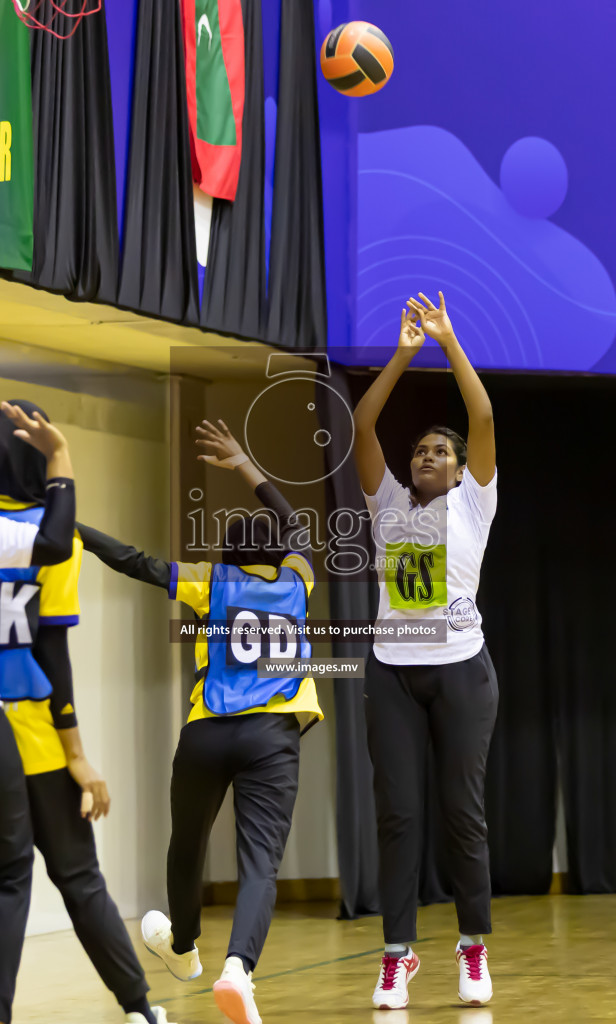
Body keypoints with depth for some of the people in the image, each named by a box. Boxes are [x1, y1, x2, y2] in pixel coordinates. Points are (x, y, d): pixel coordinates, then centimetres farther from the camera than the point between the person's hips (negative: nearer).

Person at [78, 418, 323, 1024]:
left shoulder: (211, 583, 6)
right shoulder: (295, 579, 13)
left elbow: (134, 564, 4)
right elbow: (292, 526, 32)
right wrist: (245, 468, 39)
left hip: (207, 734, 0)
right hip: (272, 736, 0)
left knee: (187, 848, 25)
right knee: (260, 861, -9)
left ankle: (182, 948, 48)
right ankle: (238, 967, -35)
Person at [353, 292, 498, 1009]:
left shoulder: (472, 502, 5)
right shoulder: (387, 503, 10)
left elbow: (485, 418, -6)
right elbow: (360, 425, 1)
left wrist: (449, 340, -5)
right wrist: (403, 354, -3)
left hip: (460, 668, -2)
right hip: (393, 671, 2)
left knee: (463, 810, 1)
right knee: (397, 814, -1)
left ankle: (473, 949, 11)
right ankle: (397, 954, 2)